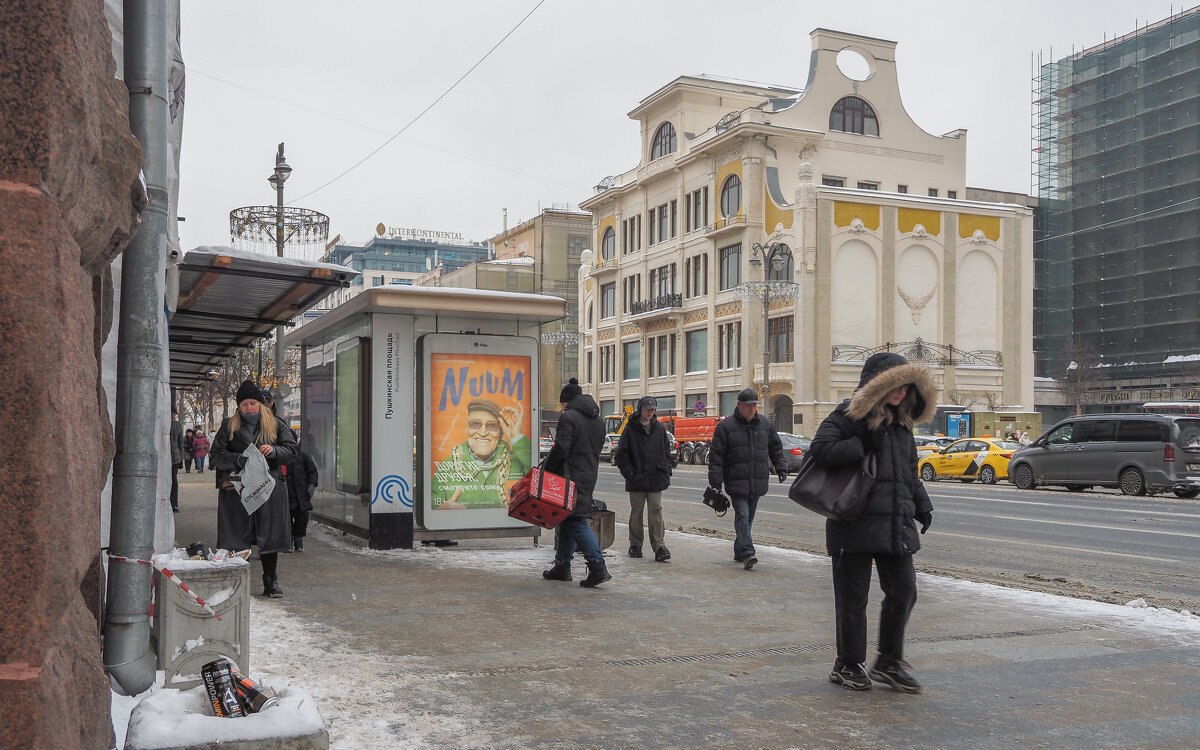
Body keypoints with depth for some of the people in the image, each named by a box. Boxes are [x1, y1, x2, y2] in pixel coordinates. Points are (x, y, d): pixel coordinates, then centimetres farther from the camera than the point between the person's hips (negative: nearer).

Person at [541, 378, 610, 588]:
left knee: (577, 521, -8)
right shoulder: (598, 420, 15)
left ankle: (598, 567, -17)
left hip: (572, 476, -8)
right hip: (590, 475, 9)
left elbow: (560, 449, -17)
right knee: (567, 519, 16)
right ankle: (562, 567, 22)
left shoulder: (568, 417, -11)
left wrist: (545, 472, -9)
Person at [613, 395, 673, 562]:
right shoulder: (631, 429, -2)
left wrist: (666, 471, 5)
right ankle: (635, 545, 18)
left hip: (656, 479, 2)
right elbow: (621, 454, -2)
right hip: (637, 480, -2)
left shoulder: (659, 428, 8)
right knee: (636, 513, 8)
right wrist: (629, 473, -9)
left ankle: (659, 546, -5)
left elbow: (666, 451, 14)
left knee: (656, 511, -3)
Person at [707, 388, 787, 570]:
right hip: (736, 482, -4)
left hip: (758, 483, 5)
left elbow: (776, 448, 20)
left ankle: (739, 551, 22)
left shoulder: (765, 424, 10)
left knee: (748, 518, 11)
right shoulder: (726, 426, -4)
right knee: (742, 516, -12)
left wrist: (781, 467, 9)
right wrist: (715, 481, -8)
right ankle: (747, 553, -17)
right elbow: (716, 455, -4)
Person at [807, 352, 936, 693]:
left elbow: (910, 472, 26)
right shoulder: (850, 414, -7)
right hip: (856, 522, -7)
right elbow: (820, 449, -20)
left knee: (903, 591, 7)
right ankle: (847, 665, 17)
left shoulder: (901, 422, 18)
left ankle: (889, 662, 21)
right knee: (853, 597, 3)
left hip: (895, 522, 7)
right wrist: (861, 445, -19)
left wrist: (922, 506, 16)